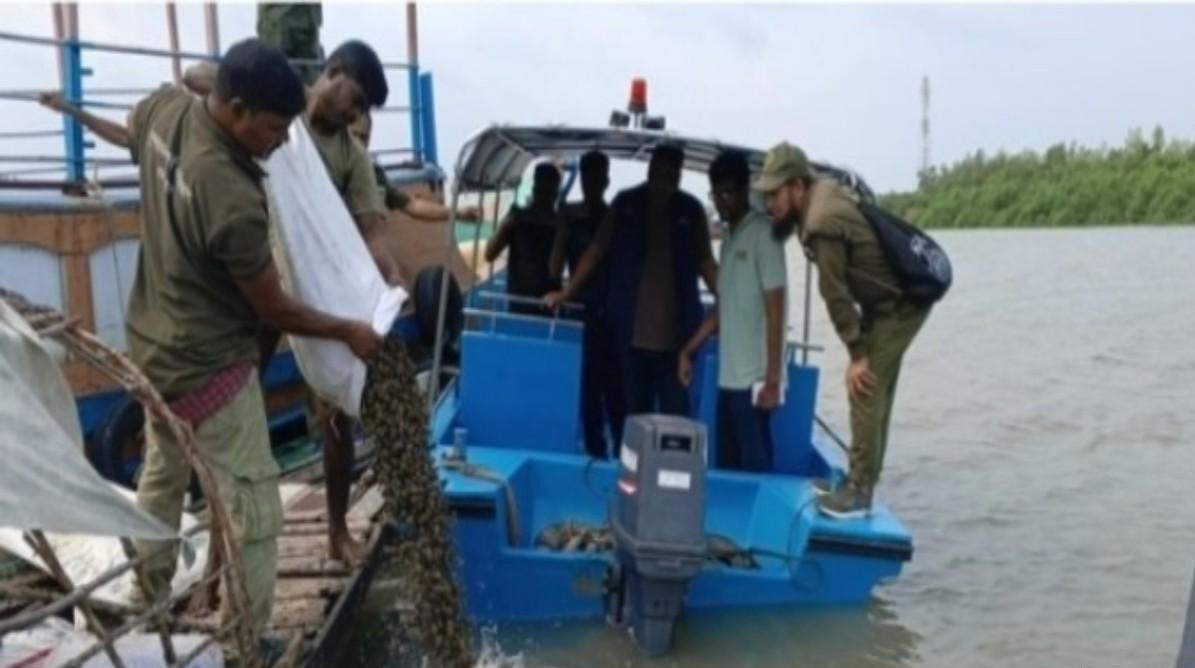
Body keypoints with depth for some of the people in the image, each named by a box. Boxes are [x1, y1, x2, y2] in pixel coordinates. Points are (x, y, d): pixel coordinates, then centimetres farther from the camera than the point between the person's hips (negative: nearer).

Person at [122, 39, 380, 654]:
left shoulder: (165, 109, -11)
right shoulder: (234, 200, -33)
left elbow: (133, 130, 18)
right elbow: (276, 312, -19)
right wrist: (351, 331, -6)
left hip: (153, 348, 10)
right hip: (208, 370, -10)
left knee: (161, 479, 28)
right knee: (255, 514, 3)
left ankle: (146, 607, 48)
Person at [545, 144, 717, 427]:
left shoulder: (691, 210, 3)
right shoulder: (626, 203, 4)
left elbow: (705, 261, 7)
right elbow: (596, 250, 7)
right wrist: (567, 292, 4)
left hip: (675, 332, -1)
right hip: (632, 329, 1)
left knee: (674, 411, -2)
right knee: (634, 408, 8)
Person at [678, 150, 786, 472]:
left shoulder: (763, 233, -9)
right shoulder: (729, 236, 15)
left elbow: (775, 312, -12)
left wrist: (772, 379, -15)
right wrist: (688, 350, 18)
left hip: (753, 378, -8)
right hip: (728, 376, 8)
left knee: (754, 467, -4)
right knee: (726, 466, 11)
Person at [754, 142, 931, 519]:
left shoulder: (822, 224, -27)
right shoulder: (824, 193, 1)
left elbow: (835, 294, -22)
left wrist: (857, 354, -18)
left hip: (899, 305, -10)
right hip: (894, 299, 10)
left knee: (865, 391, -9)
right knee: (873, 390, 14)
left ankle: (860, 492, -4)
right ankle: (859, 479, 23)